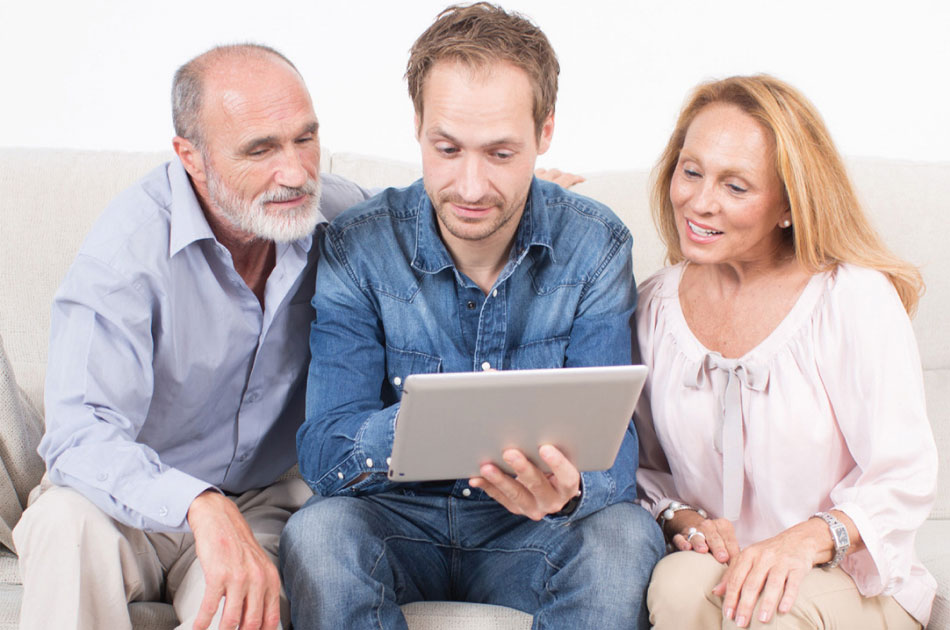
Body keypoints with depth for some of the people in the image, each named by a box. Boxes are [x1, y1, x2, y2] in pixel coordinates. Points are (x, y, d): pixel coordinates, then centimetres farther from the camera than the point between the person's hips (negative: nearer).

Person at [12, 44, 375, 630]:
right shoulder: (130, 245, -20)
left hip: (262, 504, 1)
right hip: (134, 502, -1)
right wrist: (201, 507, -47)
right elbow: (81, 434, -30)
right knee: (71, 522, -35)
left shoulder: (343, 216, -7)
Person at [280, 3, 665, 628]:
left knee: (627, 536, -30)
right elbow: (323, 454, -16)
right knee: (318, 535, -32)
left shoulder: (595, 247, -8)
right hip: (398, 521, 0)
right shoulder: (358, 248, -11)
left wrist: (569, 489, -39)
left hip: (529, 532, 1)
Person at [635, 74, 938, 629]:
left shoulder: (857, 297, -8)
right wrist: (681, 518, -9)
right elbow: (643, 465, 13)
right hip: (713, 564, 3)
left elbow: (904, 477, -9)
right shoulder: (654, 307, 5)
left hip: (856, 585, -3)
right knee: (680, 584, -31)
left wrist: (807, 540, -26)